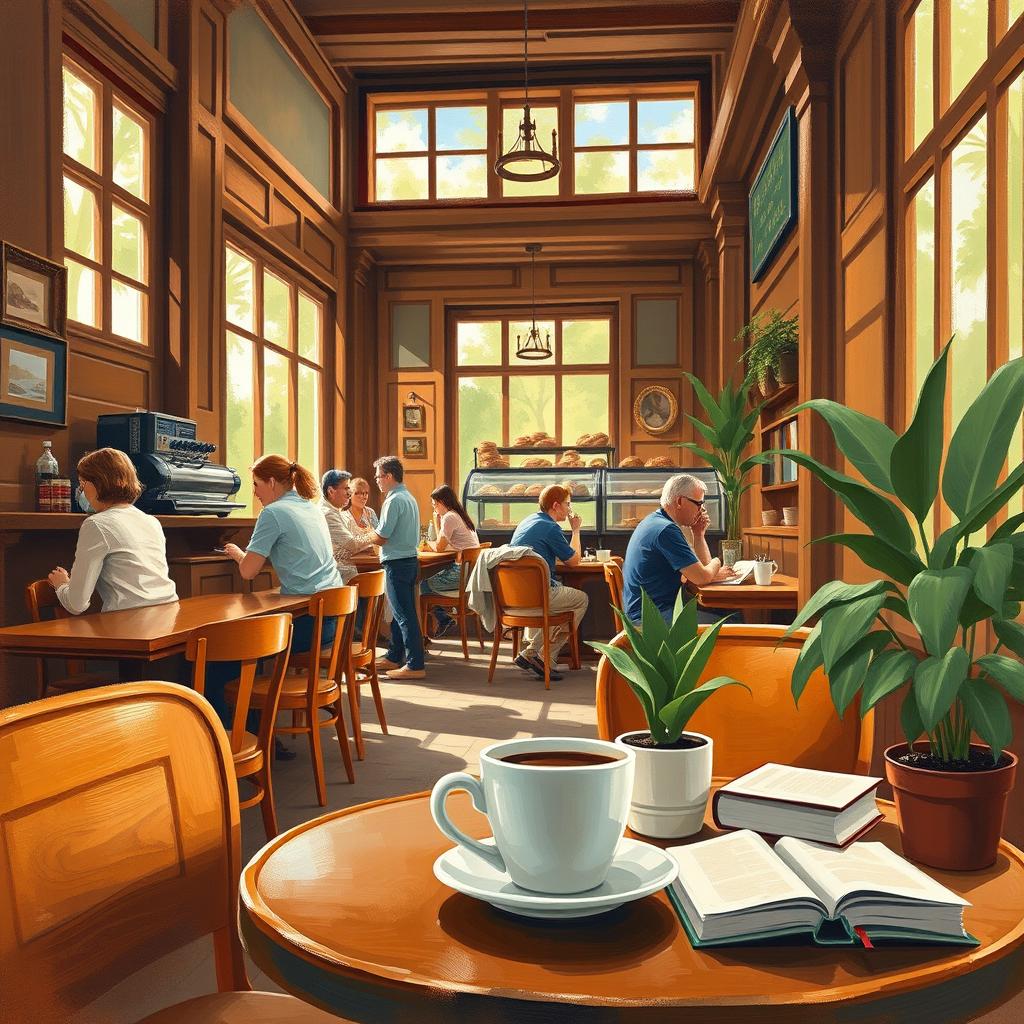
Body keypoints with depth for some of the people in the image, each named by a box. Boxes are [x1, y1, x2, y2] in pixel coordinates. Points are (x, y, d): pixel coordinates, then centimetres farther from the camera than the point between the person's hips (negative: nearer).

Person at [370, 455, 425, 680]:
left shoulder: (394, 501, -16)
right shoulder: (409, 497, 14)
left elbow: (381, 538, -16)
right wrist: (371, 533, 12)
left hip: (397, 564, -10)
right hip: (410, 559, 10)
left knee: (404, 614, -6)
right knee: (400, 612, 17)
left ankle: (415, 665, -4)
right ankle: (394, 657, 28)